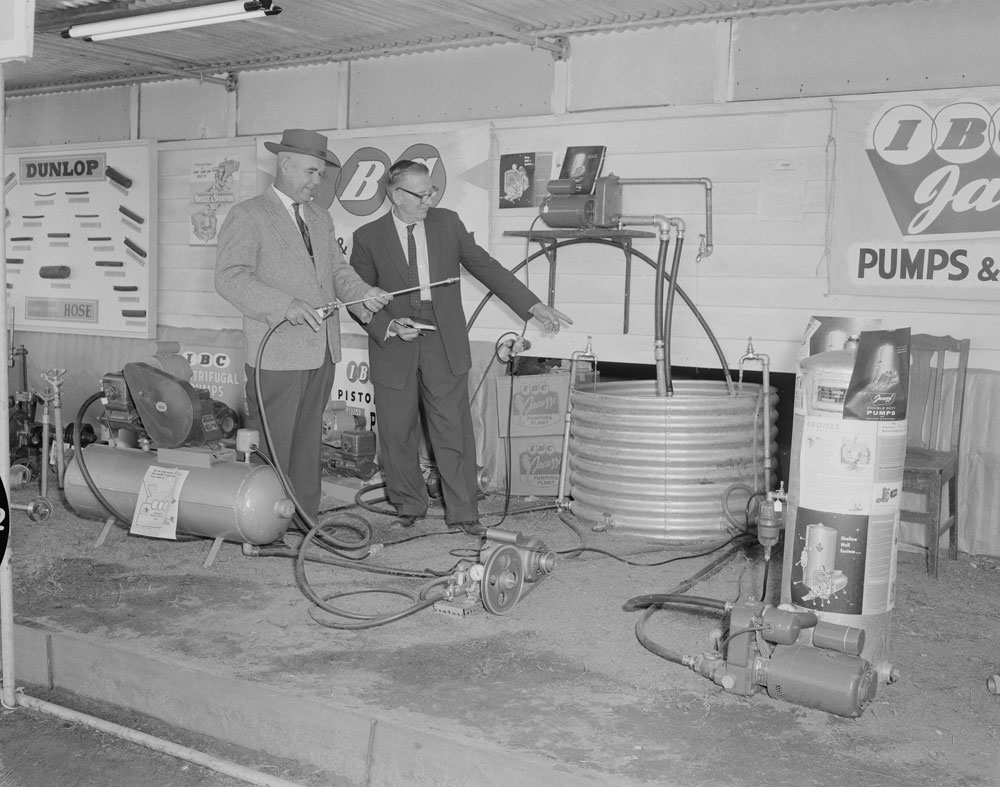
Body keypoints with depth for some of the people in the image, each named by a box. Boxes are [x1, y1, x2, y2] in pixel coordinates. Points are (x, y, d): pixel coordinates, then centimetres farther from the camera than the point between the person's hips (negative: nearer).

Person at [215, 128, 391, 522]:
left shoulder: (320, 218, 19)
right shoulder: (247, 216, -4)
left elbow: (338, 268, 18)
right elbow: (229, 276, -14)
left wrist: (362, 293, -4)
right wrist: (284, 305, -25)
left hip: (321, 352, 7)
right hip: (276, 355, -7)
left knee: (309, 442, 14)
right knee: (271, 448, -3)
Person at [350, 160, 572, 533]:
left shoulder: (447, 223, 4)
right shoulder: (368, 237, -1)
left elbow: (486, 267, 7)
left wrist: (534, 306, 1)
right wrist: (389, 326, -16)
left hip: (444, 346, 1)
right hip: (394, 348, -1)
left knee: (454, 432, 0)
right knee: (397, 434, 7)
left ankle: (463, 514, 10)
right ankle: (408, 506, 26)